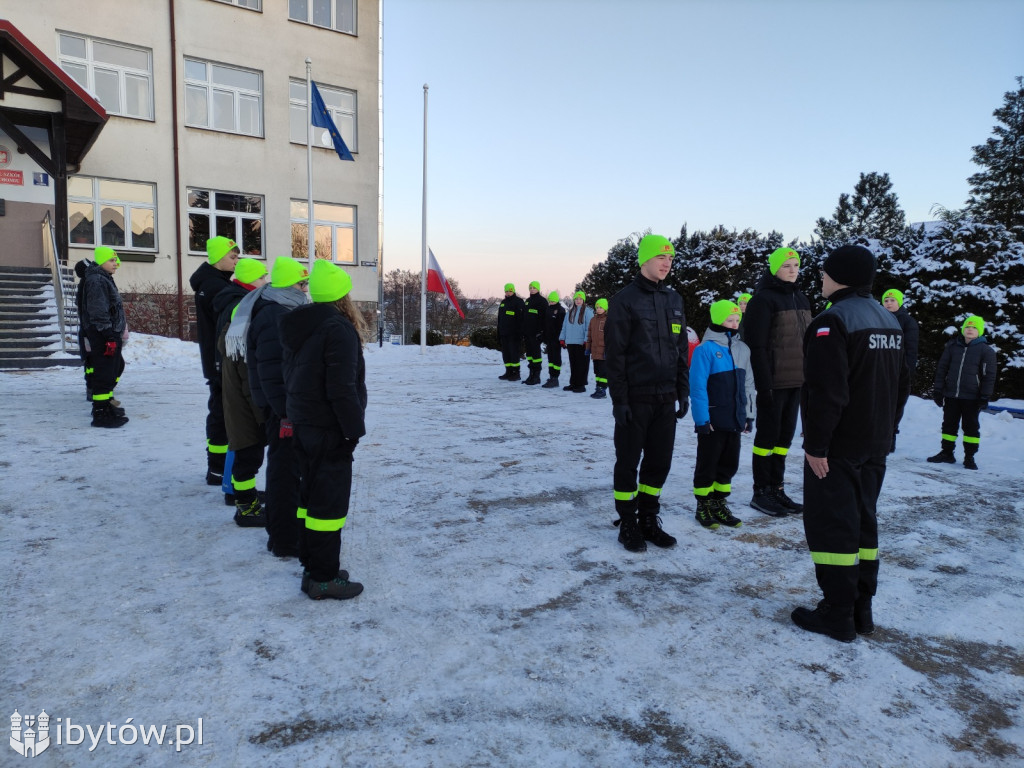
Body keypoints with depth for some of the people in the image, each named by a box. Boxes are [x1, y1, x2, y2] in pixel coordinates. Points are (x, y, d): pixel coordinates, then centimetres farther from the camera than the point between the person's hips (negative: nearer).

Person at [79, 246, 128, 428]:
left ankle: (106, 405, 32)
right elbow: (99, 312, -20)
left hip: (112, 335, 11)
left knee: (114, 369, 21)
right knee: (104, 374, -7)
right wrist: (110, 336, -23)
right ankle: (101, 413, -3)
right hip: (103, 337, -11)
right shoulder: (96, 281, -13)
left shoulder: (105, 279, 19)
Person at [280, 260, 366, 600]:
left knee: (312, 494, 17)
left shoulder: (298, 327, 11)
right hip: (329, 428, -9)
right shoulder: (339, 329, -19)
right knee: (330, 499, -2)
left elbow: (290, 375, 16)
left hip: (303, 423, 9)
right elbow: (342, 388, -24)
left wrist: (294, 413, 19)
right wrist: (354, 429, -17)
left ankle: (312, 565, 27)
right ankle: (324, 577, 6)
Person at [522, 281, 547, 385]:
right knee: (529, 352, 10)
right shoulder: (527, 301, 19)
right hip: (527, 332, 8)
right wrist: (523, 331, 17)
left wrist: (541, 331, -18)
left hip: (536, 333, -8)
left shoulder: (542, 301, -4)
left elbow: (544, 317, -11)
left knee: (536, 352, -7)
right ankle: (531, 374, 16)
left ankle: (537, 376, -4)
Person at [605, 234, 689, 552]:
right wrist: (619, 398, -13)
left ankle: (649, 520, 25)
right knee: (628, 462, 4)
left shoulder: (674, 300, 12)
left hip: (666, 398, 6)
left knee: (659, 463, 11)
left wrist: (683, 392, 11)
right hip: (635, 398, -6)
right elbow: (614, 354, -9)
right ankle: (628, 525, 17)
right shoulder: (625, 300, -7)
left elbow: (681, 350, 16)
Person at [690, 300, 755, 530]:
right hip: (712, 422, -7)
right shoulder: (705, 349, -13)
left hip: (734, 420, 7)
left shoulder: (742, 349, 8)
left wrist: (748, 415, 11)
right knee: (707, 465, 5)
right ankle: (703, 506, 18)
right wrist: (701, 419, -17)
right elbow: (697, 387, -15)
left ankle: (719, 504, 27)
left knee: (729, 464, 14)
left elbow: (748, 385, 14)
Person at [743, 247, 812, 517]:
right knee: (768, 435, 0)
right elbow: (757, 345, -16)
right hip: (774, 381, -8)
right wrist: (764, 383, -20)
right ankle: (761, 493, 11)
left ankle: (776, 488, 22)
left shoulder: (801, 299, 15)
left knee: (785, 435, 12)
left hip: (797, 380, 8)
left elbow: (807, 340, 20)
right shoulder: (764, 299, -10)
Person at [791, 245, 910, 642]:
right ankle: (861, 609, 22)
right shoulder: (889, 321, 12)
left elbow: (827, 393, -25)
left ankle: (837, 615, 5)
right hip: (874, 447, 9)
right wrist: (881, 426, 21)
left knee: (830, 525, -1)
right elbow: (901, 386, 17)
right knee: (863, 523, 15)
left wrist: (815, 444, -20)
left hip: (836, 447, -9)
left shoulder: (833, 321, -18)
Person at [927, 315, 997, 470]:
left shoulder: (986, 350, -2)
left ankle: (969, 457, 13)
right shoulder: (952, 346, 6)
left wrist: (985, 397, -6)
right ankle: (947, 453, 21)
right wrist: (938, 389, 4)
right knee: (949, 424, 10)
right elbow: (941, 368, 9)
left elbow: (989, 375, -2)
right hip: (951, 395, 3)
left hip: (971, 397, -3)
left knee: (971, 426, 5)